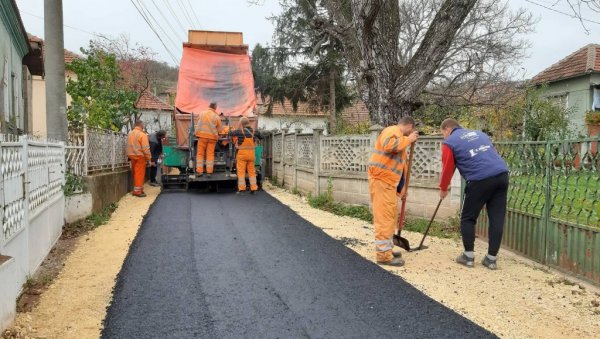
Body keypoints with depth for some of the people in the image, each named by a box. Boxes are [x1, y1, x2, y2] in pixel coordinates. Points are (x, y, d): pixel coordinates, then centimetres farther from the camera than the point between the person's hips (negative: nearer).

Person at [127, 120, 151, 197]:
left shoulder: (130, 134, 10)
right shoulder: (142, 135, -13)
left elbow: (129, 146, 12)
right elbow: (146, 148, -16)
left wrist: (130, 156, 16)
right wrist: (148, 158, -11)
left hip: (132, 156, 7)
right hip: (140, 156, -7)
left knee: (135, 173, 16)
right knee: (139, 174, -2)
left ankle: (136, 190, 23)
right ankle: (137, 191, -1)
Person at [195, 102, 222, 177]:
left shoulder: (202, 114, 4)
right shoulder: (216, 117, -2)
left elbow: (198, 125, 14)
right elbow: (219, 129, 5)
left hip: (202, 135, 1)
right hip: (212, 137, -1)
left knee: (200, 153, 6)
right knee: (210, 154, 5)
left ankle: (199, 171, 2)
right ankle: (209, 171, 3)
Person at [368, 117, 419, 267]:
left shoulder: (399, 137, 24)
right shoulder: (393, 131, -7)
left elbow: (401, 164, 26)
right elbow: (389, 145, -32)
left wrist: (403, 185, 25)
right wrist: (408, 139, -18)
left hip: (388, 181, 11)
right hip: (381, 180, -11)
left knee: (390, 217, 17)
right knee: (384, 217, -9)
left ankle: (387, 249, 28)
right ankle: (384, 255, -4)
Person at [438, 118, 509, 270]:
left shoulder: (450, 142, 9)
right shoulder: (480, 133, 28)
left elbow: (447, 168, 9)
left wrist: (443, 189, 23)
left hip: (480, 179, -6)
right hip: (502, 174, 6)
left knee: (468, 218, 11)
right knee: (497, 219, 9)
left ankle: (468, 256, 15)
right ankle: (491, 258, 14)